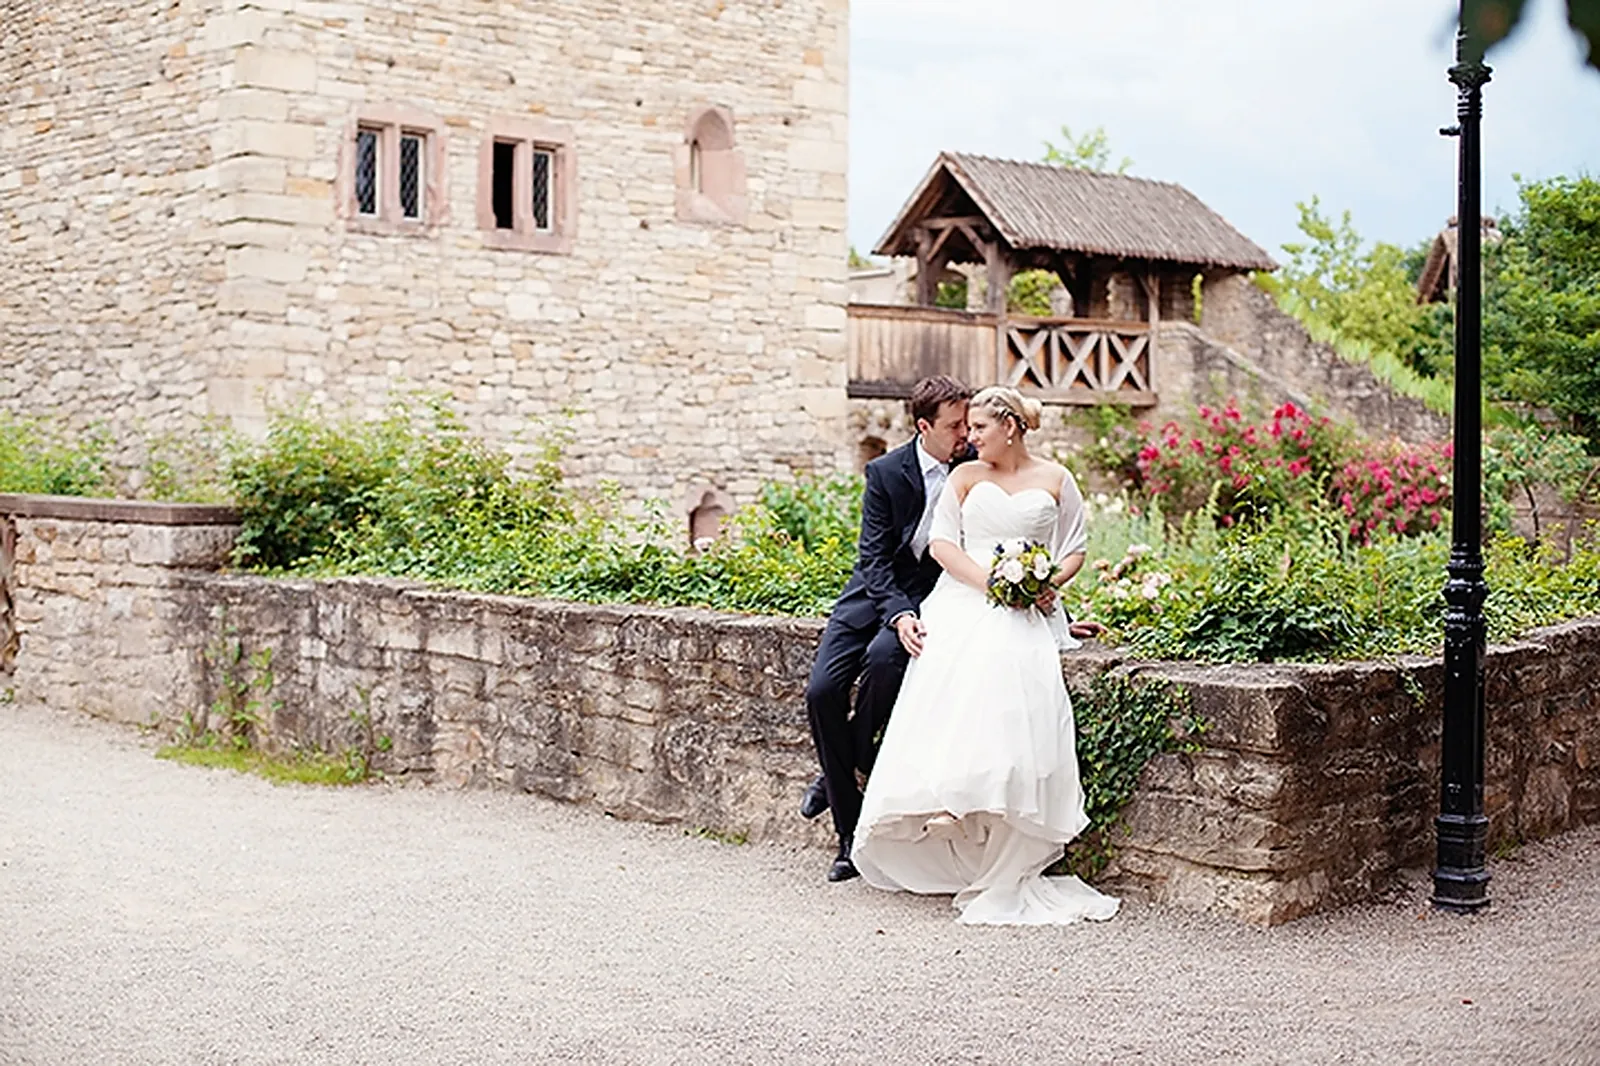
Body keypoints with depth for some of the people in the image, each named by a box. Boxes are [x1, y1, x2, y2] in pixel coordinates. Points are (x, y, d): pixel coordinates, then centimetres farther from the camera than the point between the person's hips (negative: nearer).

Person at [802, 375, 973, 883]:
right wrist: (898, 615, -28)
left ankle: (846, 766, -8)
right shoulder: (886, 472, -9)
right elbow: (874, 556, -13)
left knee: (884, 656, -33)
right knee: (822, 690, -14)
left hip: (935, 593, -1)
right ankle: (850, 832, -4)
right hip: (877, 591, 1)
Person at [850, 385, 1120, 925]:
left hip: (1026, 617, -1)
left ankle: (1007, 873, -16)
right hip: (965, 606, 2)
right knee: (951, 711, -21)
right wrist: (990, 583, -10)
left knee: (1014, 722, -19)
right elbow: (941, 542, 5)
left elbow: (1074, 549, 17)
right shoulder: (967, 477, 15)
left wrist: (1050, 584, -5)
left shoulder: (1055, 480, 14)